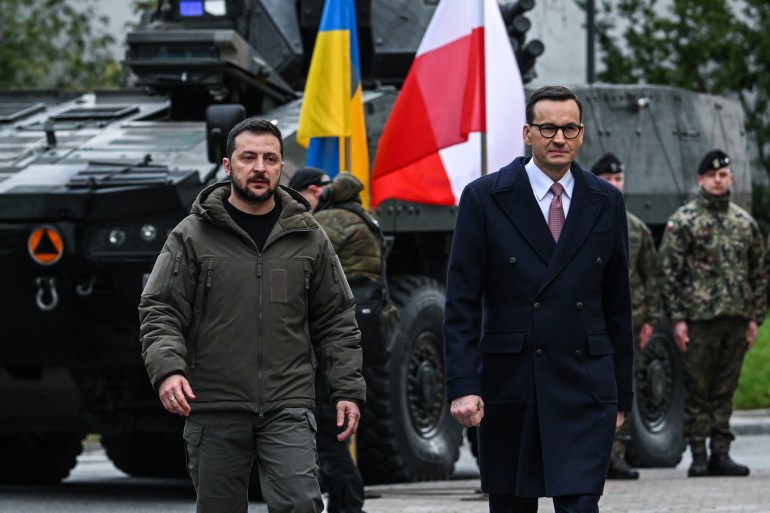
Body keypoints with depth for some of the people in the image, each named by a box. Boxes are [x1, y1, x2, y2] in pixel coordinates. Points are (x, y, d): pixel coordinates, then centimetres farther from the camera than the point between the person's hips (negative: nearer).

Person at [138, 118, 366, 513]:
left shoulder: (308, 238, 10)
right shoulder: (192, 236, 3)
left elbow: (336, 321, 14)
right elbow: (160, 312, 0)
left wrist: (347, 389, 7)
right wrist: (167, 369, -17)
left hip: (288, 407, 1)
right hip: (214, 411, -1)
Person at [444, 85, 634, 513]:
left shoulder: (606, 202, 7)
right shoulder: (484, 198, -1)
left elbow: (617, 305, 12)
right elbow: (462, 305, -3)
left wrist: (622, 393, 11)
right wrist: (462, 385, -12)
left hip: (585, 386, 1)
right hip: (508, 384, -1)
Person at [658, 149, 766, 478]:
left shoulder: (745, 222, 12)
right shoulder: (683, 221, -1)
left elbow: (759, 273, 16)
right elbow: (669, 271, -4)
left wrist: (755, 317, 9)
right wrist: (677, 318, -9)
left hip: (735, 319, 4)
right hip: (699, 320, -4)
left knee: (725, 391, 7)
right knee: (698, 391, -1)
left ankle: (721, 454, 10)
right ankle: (698, 456, 2)